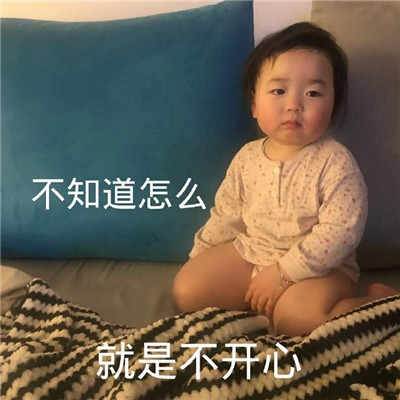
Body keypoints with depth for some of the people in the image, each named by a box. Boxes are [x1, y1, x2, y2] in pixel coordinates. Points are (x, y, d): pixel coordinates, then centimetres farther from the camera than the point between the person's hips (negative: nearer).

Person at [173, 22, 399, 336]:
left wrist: (284, 272, -24)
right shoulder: (248, 158, -1)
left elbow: (340, 231, -22)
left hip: (320, 266, -5)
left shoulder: (335, 163, -17)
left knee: (293, 316, -33)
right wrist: (197, 259, 12)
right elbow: (226, 216, 10)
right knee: (187, 290, -6)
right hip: (250, 253, 6)